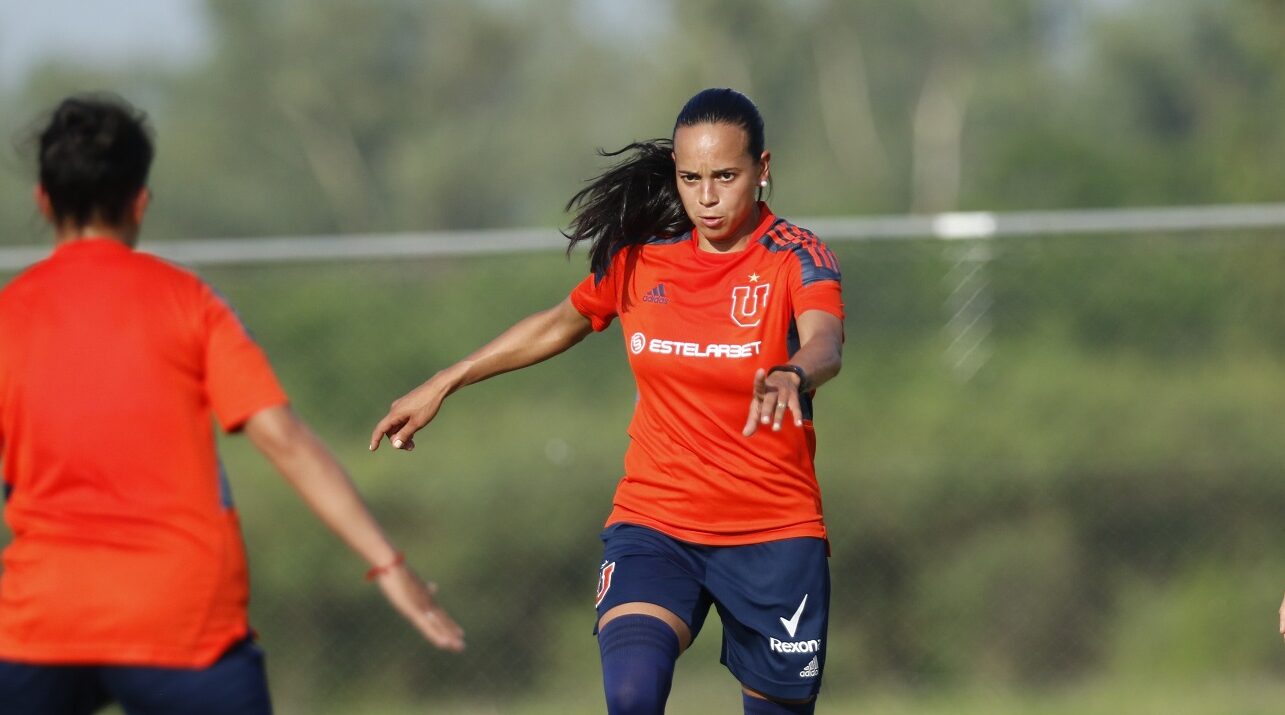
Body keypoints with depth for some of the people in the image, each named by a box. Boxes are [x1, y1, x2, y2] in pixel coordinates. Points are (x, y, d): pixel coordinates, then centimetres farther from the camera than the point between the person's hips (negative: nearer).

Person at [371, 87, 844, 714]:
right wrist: (440, 385, 23)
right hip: (653, 524, 1)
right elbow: (560, 324, 21)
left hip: (774, 537, -1)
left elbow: (824, 344, -29)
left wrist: (792, 375, -53)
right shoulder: (639, 258, 3)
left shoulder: (795, 258, -8)